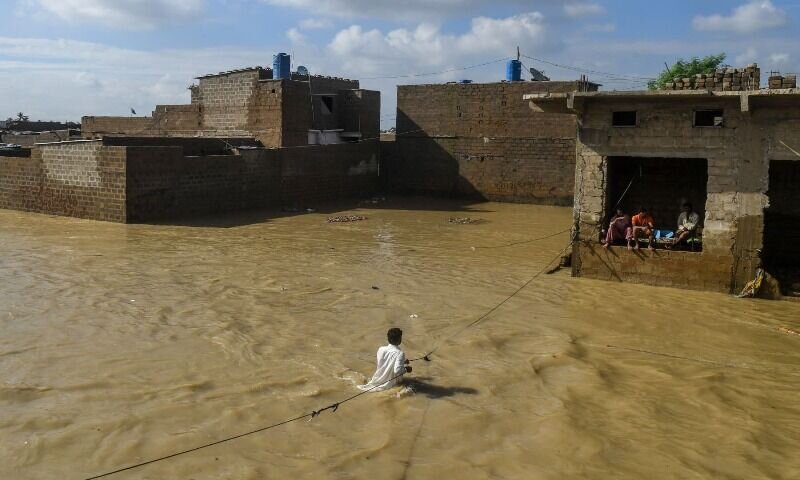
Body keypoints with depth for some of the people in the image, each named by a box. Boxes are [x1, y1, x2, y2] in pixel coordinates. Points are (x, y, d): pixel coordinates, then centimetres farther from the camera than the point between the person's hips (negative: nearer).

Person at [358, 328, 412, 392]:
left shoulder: (381, 349, -11)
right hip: (391, 382, -4)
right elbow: (397, 370, -34)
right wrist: (406, 369, -12)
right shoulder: (400, 353, -27)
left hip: (379, 380, 4)